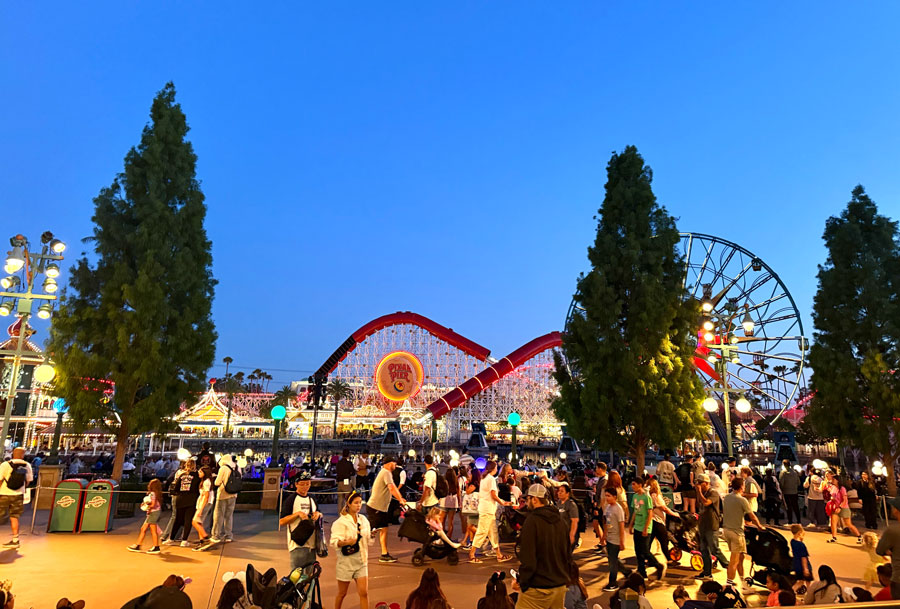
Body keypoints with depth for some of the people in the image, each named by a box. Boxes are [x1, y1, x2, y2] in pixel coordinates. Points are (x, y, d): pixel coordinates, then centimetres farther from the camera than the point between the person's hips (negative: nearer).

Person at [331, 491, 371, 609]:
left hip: (361, 561, 4)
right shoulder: (341, 522, -9)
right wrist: (346, 542, -35)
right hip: (346, 561, -4)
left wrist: (372, 535, -6)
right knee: (342, 593, 11)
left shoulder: (363, 520, 7)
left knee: (364, 592, -4)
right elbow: (334, 542, -18)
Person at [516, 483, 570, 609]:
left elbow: (528, 559, -19)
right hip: (560, 586, 7)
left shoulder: (532, 520, -16)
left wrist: (522, 581, -8)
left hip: (538, 589, -7)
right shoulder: (561, 521, 7)